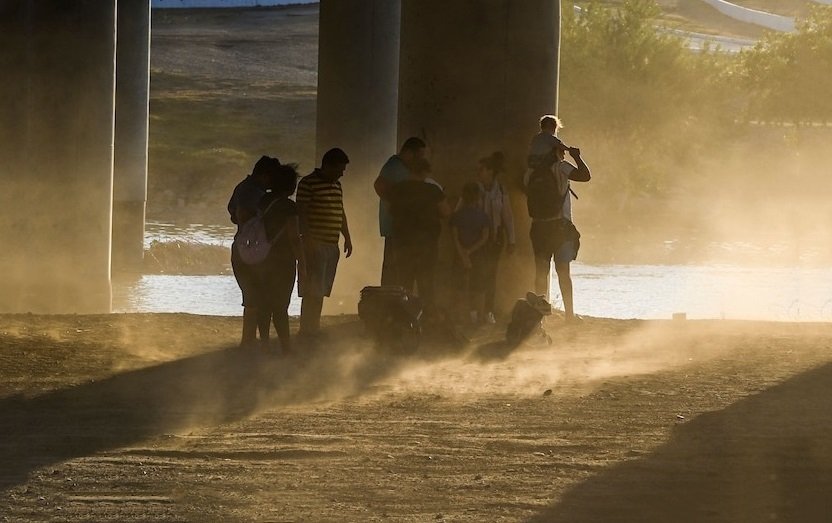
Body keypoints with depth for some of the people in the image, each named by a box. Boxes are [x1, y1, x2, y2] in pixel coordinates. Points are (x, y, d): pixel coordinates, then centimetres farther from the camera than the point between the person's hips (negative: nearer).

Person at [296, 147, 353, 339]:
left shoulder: (337, 185, 18)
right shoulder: (308, 184, -8)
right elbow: (301, 213, -12)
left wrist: (347, 237, 22)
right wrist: (307, 240, -18)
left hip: (332, 245, 8)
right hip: (315, 244, -8)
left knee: (321, 290, 9)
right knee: (312, 291, -10)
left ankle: (314, 328, 13)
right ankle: (307, 330, -10)